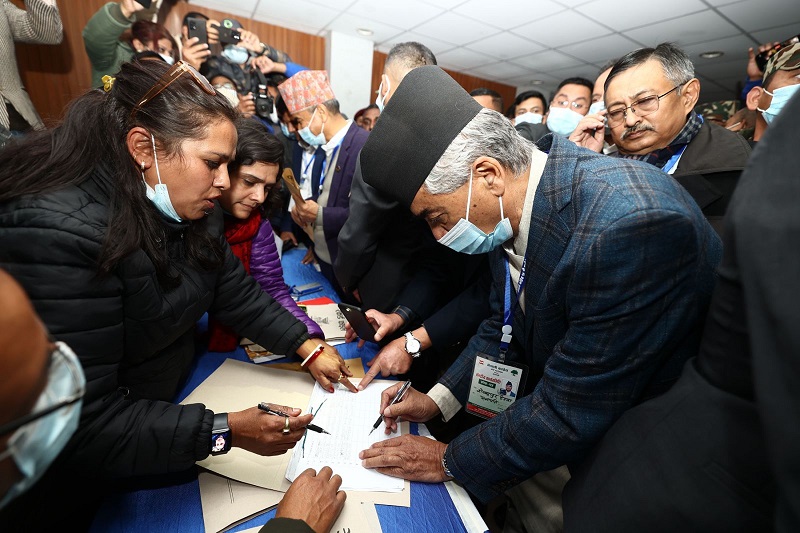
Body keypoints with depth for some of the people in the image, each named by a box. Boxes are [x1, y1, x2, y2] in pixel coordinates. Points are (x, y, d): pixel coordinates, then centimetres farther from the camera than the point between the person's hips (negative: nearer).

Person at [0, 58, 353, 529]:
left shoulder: (188, 206, -8)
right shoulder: (53, 232, -32)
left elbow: (236, 292, -3)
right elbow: (81, 425, -32)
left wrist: (307, 347, -11)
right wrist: (225, 431, -34)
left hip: (175, 392, 7)